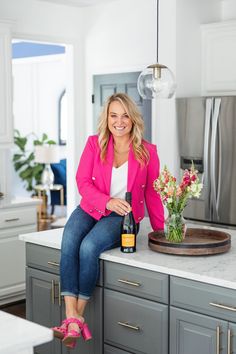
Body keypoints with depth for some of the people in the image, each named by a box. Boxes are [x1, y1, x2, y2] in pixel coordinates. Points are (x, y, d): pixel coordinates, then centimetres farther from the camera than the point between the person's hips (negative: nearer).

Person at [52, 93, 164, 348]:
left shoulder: (147, 152, 0)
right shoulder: (95, 144, 2)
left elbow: (152, 194, 8)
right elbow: (82, 182, -4)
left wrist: (160, 231, 10)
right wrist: (108, 201, -22)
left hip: (123, 216, -2)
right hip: (90, 209, 2)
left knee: (89, 247, -31)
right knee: (69, 242, -30)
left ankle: (78, 316, -19)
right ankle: (71, 318, -33)